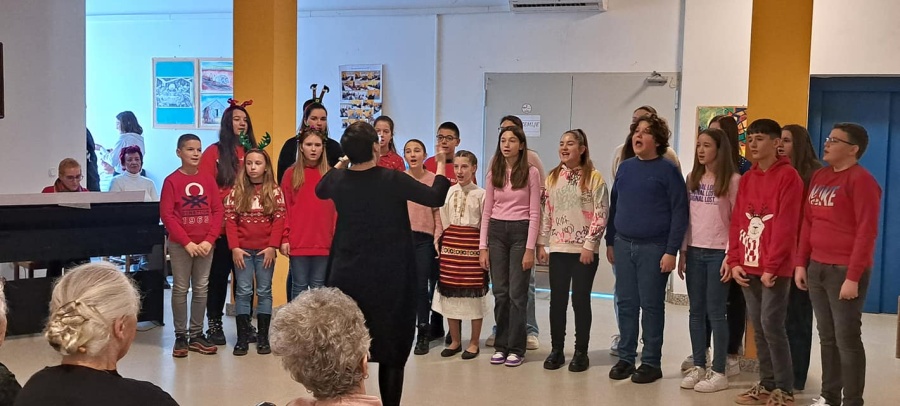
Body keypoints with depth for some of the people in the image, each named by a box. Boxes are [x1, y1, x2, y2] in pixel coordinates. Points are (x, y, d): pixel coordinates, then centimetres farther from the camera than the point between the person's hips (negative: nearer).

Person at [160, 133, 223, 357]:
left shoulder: (208, 180, 5)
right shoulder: (171, 180, -5)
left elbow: (218, 211, 4)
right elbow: (166, 215, -9)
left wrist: (209, 240, -8)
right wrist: (187, 242, -14)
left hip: (205, 244, 3)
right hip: (180, 244, -3)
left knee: (201, 289, 8)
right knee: (181, 289, 2)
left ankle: (197, 335, 17)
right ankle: (180, 336, 10)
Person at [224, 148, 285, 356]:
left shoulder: (275, 191, 1)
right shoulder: (237, 191, 3)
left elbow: (279, 220, -3)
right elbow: (230, 220, 0)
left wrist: (273, 247, -11)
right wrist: (234, 247, -9)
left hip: (265, 250, -1)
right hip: (242, 250, 1)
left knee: (264, 292, 6)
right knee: (243, 292, 3)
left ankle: (263, 337, 12)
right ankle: (242, 337, 8)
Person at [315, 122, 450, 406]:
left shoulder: (338, 180, -1)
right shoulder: (392, 179, -14)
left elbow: (320, 190, 22)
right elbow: (436, 198, -6)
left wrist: (342, 161, 26)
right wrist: (441, 166, 8)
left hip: (346, 276, 4)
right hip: (389, 278, -3)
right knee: (392, 349, 6)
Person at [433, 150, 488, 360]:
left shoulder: (481, 194, -4)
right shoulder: (447, 193, 7)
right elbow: (442, 221, 11)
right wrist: (439, 241, 5)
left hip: (472, 244, -4)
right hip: (450, 244, 4)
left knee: (474, 292, 1)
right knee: (450, 292, 8)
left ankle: (474, 343, 14)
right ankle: (455, 341, 21)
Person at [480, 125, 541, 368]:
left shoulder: (531, 173, -3)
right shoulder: (493, 173, 8)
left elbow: (534, 213, -6)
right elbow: (486, 212, 9)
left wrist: (530, 248, -11)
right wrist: (483, 246, 3)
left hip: (520, 232, -3)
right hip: (496, 232, 4)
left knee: (517, 293, 0)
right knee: (500, 292, 7)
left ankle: (516, 348, 10)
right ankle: (501, 346, 17)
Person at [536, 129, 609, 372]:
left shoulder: (594, 177, -5)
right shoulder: (553, 177, 9)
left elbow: (601, 215, -8)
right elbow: (546, 212, 12)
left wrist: (589, 245, -13)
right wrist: (541, 243, 8)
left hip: (584, 250, -4)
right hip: (558, 249, 4)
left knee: (581, 300, 3)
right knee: (557, 300, 7)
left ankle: (581, 352, 14)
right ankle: (557, 350, 19)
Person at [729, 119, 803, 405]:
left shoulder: (788, 176, -8)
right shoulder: (747, 178, 14)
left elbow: (786, 226, -13)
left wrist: (771, 266, -16)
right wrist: (735, 261, 3)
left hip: (775, 269, -6)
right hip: (749, 267, 7)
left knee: (771, 325, -6)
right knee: (758, 327, 10)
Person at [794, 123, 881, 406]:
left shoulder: (861, 180, -10)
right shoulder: (819, 176, 13)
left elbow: (867, 231, -15)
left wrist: (853, 277, -18)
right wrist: (801, 263, 10)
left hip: (845, 271, -7)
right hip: (817, 268, 7)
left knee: (847, 339, 0)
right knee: (827, 337, 13)